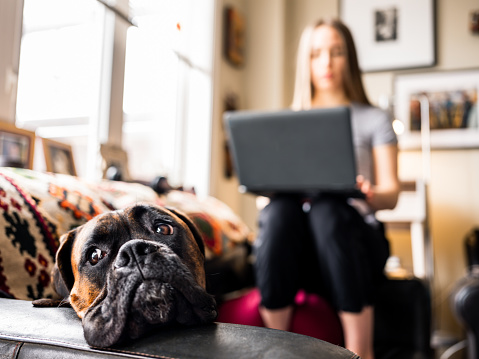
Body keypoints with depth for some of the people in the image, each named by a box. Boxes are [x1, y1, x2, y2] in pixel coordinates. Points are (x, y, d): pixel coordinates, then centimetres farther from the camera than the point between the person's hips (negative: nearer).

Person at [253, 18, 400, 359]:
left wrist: (370, 195, -20)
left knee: (328, 206, -35)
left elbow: (391, 194, 3)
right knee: (279, 207, -33)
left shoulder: (374, 119, 13)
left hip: (352, 235, -1)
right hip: (299, 245, 2)